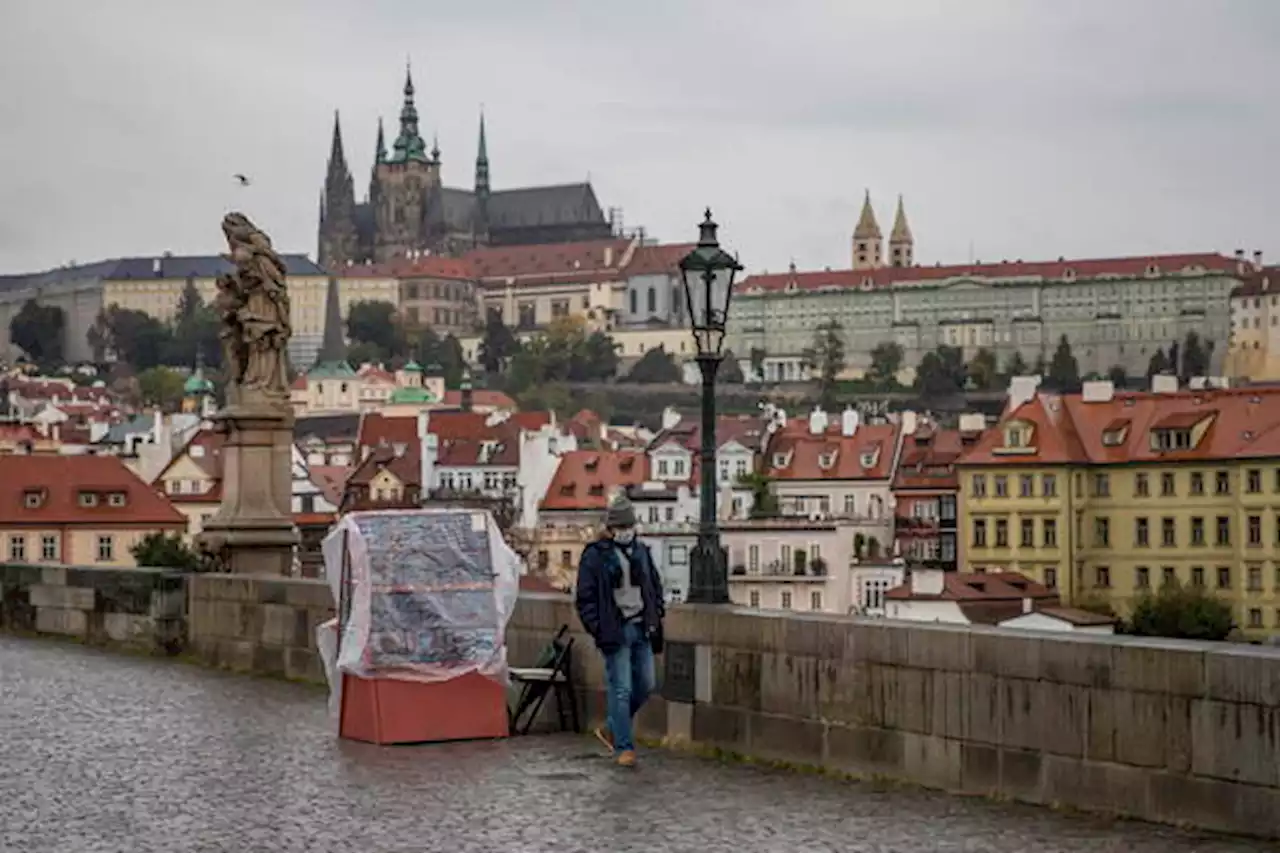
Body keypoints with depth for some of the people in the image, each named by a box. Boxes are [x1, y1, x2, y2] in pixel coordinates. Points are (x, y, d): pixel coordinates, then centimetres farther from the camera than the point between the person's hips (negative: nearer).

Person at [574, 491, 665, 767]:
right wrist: (597, 629, -12)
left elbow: (655, 587, 21)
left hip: (641, 628, 6)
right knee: (621, 689, -6)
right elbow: (585, 597, -5)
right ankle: (623, 747, 0)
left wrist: (656, 618, 9)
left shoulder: (641, 552, 13)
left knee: (645, 685, 9)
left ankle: (611, 729, 27)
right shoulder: (595, 556, -5)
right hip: (615, 631, -6)